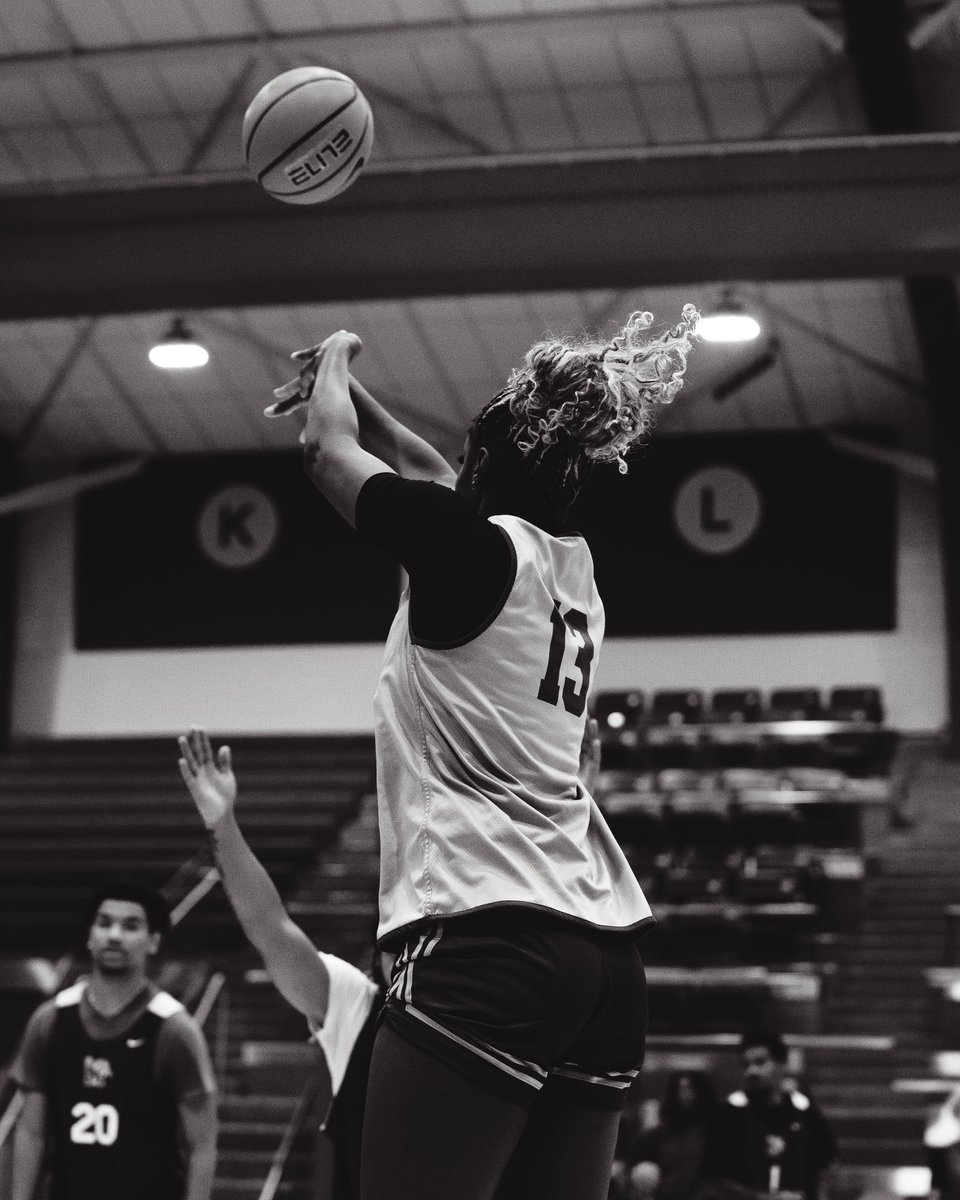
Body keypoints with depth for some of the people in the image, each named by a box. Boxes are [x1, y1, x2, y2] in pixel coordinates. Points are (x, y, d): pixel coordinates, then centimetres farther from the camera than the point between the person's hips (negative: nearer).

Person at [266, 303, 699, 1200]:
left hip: (486, 944, -8)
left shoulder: (475, 548, -5)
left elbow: (325, 447, 9)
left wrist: (334, 356, 27)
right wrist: (345, 386, 42)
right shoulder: (570, 563, 16)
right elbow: (432, 474, 34)